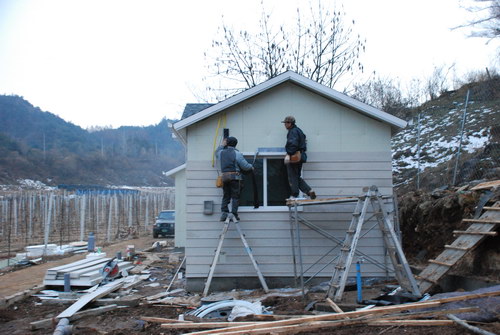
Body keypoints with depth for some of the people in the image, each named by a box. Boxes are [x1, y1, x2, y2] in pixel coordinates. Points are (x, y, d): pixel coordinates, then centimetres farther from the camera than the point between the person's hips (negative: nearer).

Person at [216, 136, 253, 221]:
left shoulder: (221, 152, 8)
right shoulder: (237, 153, -5)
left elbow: (217, 152, 36)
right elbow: (245, 166, -5)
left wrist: (222, 145, 39)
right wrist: (251, 167, 14)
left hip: (224, 177, 5)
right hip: (235, 177, -5)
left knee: (226, 196, 12)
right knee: (235, 196, 0)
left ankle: (224, 212, 4)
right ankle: (234, 214, -3)